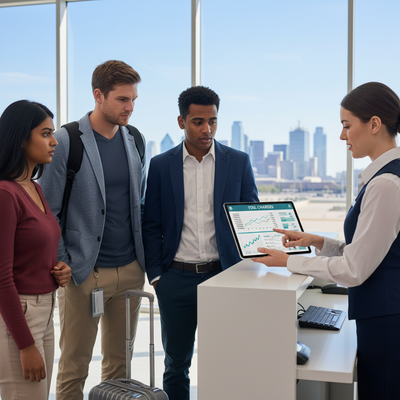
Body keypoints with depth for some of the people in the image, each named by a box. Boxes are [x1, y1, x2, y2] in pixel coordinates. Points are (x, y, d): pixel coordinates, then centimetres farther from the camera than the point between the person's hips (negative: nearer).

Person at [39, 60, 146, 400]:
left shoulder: (134, 139, 8)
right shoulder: (66, 141, -10)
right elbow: (46, 212, -8)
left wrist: (145, 256, 10)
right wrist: (62, 266, -10)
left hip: (131, 270, 5)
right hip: (85, 272, -5)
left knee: (119, 364, 15)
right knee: (73, 369, 6)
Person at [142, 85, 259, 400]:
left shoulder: (238, 162, 2)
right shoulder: (161, 165, 3)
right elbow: (151, 226, 6)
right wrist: (155, 275, -1)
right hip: (176, 278, 1)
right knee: (176, 364, 11)